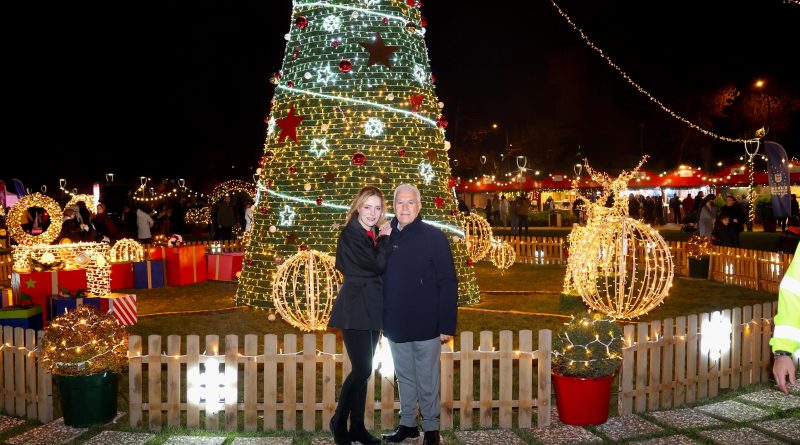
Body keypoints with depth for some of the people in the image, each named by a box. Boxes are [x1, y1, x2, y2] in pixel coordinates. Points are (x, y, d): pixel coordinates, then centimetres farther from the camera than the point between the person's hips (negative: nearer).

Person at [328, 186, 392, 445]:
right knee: (362, 369, -10)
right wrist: (386, 239, -5)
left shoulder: (374, 235, 13)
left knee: (363, 370, 10)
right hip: (355, 309, -8)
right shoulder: (351, 234, -11)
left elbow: (380, 270, 10)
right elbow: (378, 265, -17)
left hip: (371, 310, 8)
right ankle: (339, 422, 8)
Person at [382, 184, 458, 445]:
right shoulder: (387, 237, 3)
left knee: (427, 379, 7)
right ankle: (407, 424, 30)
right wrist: (382, 319, 5)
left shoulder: (434, 237, -8)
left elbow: (448, 283, -10)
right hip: (395, 324, 4)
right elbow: (381, 279, 8)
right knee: (404, 377, 16)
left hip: (425, 324, -4)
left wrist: (447, 324, -15)